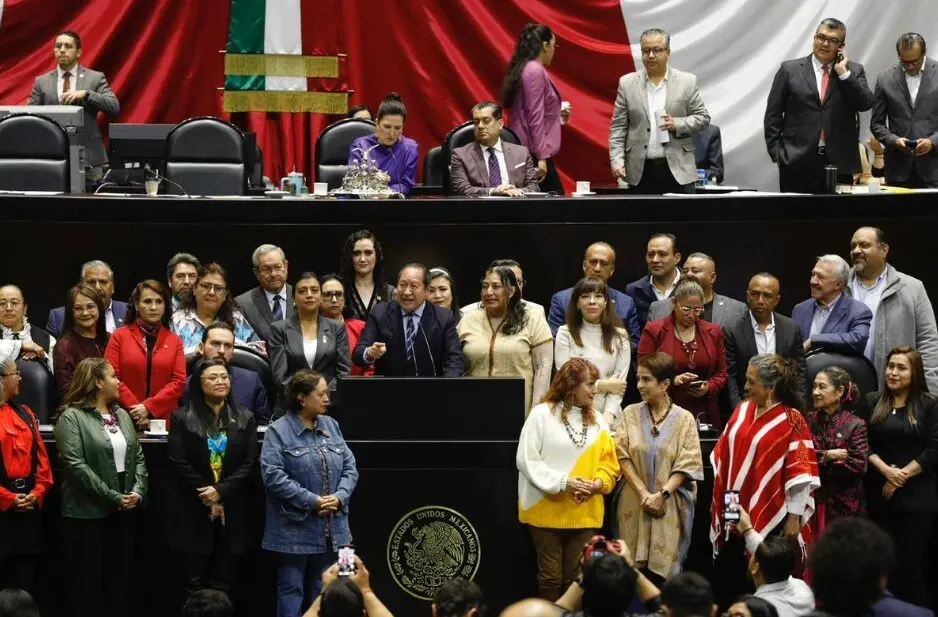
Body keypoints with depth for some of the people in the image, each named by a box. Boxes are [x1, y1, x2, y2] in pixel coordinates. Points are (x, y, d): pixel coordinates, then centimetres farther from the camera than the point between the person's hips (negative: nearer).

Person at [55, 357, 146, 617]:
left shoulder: (122, 415, 12)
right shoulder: (72, 417, -10)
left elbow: (138, 456, 12)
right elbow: (75, 465, -18)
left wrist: (138, 491, -6)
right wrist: (112, 497, -16)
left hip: (124, 511, 7)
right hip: (87, 513, -6)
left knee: (121, 577, 11)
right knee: (88, 580, 1)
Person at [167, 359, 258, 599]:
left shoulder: (245, 419, 9)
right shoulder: (182, 418, 3)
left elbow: (250, 463, 0)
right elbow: (178, 463, -6)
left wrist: (220, 491, -13)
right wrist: (207, 497, -11)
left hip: (232, 513, 2)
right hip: (193, 513, -2)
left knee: (223, 584, 3)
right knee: (195, 583, 0)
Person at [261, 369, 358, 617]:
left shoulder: (331, 426, 11)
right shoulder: (278, 431, -7)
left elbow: (349, 467, 10)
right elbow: (273, 475, -17)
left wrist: (340, 497, -9)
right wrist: (311, 501, -19)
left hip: (331, 530, 5)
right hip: (295, 530, -5)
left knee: (322, 593, 11)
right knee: (292, 590, 0)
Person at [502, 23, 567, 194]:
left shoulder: (525, 69, 15)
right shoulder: (535, 71, -13)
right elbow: (535, 117, -18)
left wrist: (556, 115, 29)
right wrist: (541, 157, -21)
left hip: (527, 152, 10)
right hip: (534, 154, -10)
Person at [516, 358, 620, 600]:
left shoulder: (597, 420, 10)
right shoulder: (542, 414, -6)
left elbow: (609, 462, 9)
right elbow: (527, 460, -10)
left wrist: (597, 483, -12)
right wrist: (563, 482, -16)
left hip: (585, 513, 4)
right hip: (547, 511, -4)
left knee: (577, 578, 5)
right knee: (550, 577, 2)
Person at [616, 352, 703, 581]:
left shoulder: (684, 419, 2)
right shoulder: (631, 414, 6)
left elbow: (687, 465, -4)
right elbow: (623, 456, -1)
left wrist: (662, 495, -14)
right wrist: (643, 493, -11)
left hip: (670, 508, -1)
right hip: (634, 505, 1)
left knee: (663, 569, -4)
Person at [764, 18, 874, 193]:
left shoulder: (854, 71, 10)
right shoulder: (790, 69, 7)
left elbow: (865, 104, -5)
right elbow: (773, 114, 7)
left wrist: (844, 73, -8)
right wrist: (777, 153, -1)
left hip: (840, 164, 1)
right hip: (798, 163, -1)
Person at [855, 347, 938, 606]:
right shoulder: (871, 402, 8)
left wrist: (902, 476, -10)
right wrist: (886, 470, -12)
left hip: (916, 495, -2)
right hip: (878, 493, 2)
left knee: (911, 559, -4)